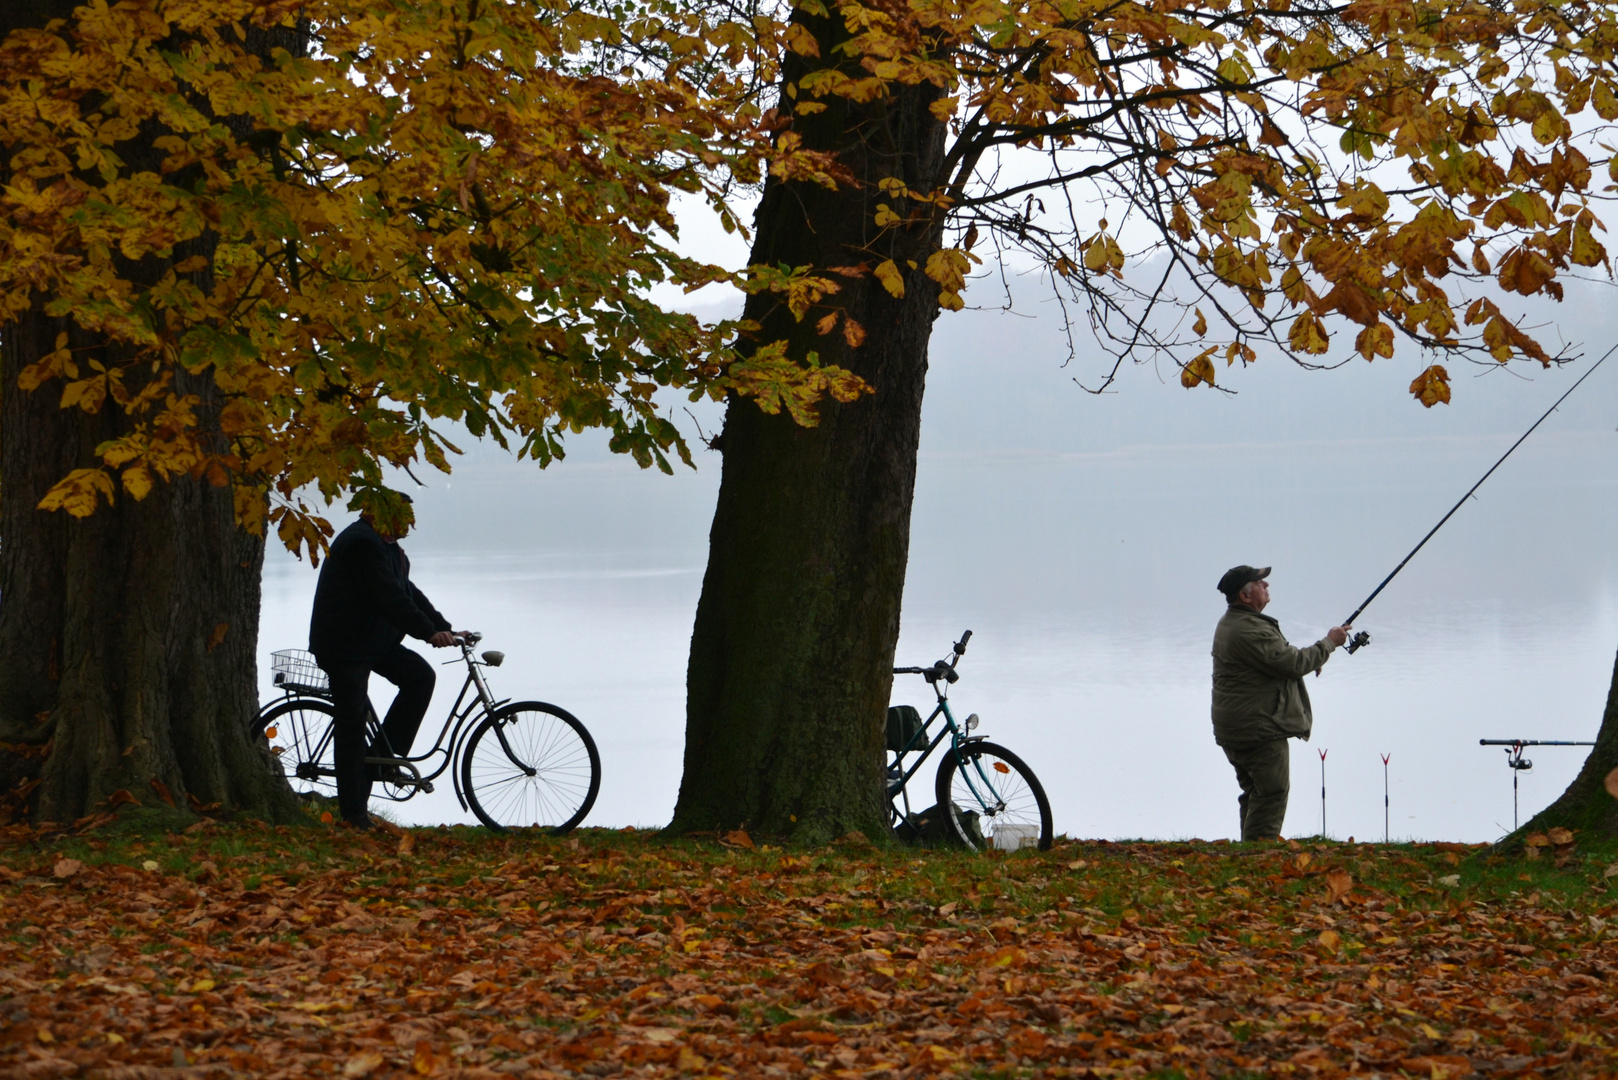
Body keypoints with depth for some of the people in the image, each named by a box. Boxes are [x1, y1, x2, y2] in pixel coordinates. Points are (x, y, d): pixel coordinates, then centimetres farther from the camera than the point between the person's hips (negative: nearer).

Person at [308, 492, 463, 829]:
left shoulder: (384, 545, 14)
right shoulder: (362, 543, -20)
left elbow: (408, 593, 14)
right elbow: (390, 599, -28)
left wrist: (444, 628, 5)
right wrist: (429, 632, -30)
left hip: (374, 642, 10)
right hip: (343, 644, -10)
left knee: (421, 675, -6)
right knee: (352, 720, -6)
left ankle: (384, 753, 1)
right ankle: (353, 812, -1)